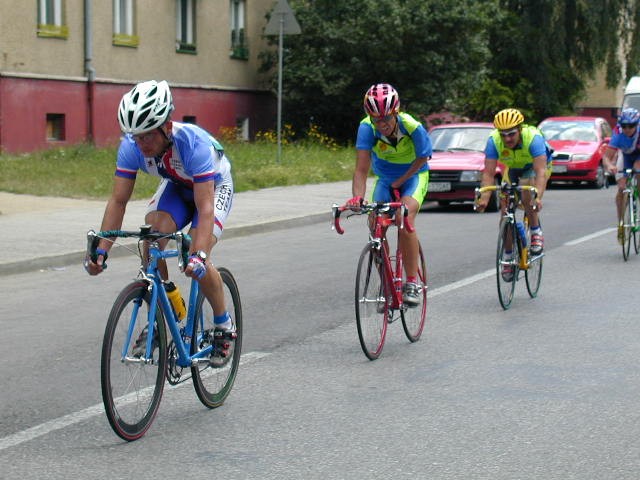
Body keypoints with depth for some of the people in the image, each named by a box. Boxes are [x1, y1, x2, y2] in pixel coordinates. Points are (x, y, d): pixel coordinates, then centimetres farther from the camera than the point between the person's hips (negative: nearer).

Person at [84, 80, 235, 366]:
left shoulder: (194, 143, -40)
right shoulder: (131, 146, -27)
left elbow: (205, 208, -43)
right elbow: (118, 201, -24)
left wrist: (199, 255, -56)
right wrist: (101, 250, -34)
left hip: (214, 187, -4)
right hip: (176, 187, 4)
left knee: (196, 263, -23)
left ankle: (224, 327, 0)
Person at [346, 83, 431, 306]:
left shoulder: (412, 126, -31)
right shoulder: (367, 128, -29)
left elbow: (422, 158, -13)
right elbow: (361, 169, -34)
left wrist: (400, 182, -20)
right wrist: (357, 196, -51)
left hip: (413, 174, -3)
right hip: (383, 177, 3)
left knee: (405, 219, -28)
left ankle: (412, 283, -21)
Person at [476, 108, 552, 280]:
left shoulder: (533, 138, -37)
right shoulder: (494, 140, -29)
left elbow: (540, 171, -45)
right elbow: (489, 172, -33)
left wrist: (538, 198, -59)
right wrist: (484, 198, -48)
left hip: (536, 167, -4)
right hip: (512, 169, 4)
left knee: (525, 189, -35)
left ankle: (536, 233, -18)